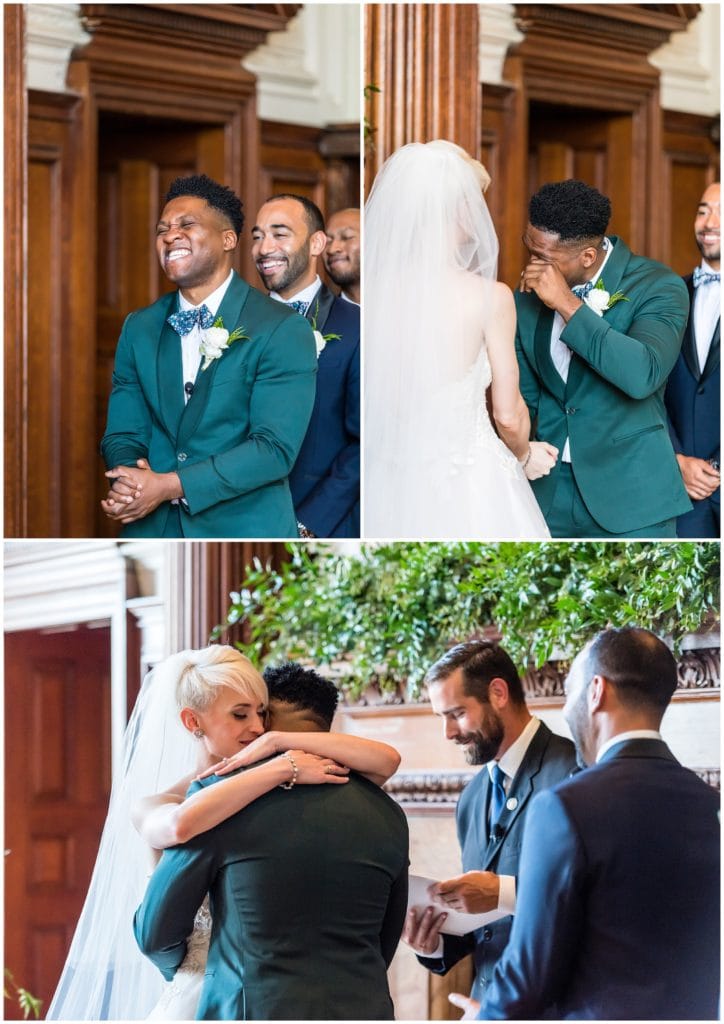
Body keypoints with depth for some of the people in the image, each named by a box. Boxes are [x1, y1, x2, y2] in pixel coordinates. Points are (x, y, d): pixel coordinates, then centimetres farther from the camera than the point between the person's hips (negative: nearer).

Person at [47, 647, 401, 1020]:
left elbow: (386, 760, -8)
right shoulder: (151, 808, -5)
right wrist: (284, 767, -24)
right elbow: (180, 824, -31)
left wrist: (277, 741, -13)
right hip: (198, 1000, -3)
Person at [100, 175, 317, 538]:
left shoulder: (283, 332, -9)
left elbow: (276, 448, -17)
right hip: (152, 529, 4)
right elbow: (122, 434, 6)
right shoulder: (138, 330, 8)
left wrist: (170, 485, -23)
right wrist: (129, 480, -18)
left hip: (245, 527, -4)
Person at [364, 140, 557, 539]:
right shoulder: (489, 298, -16)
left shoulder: (372, 286, -7)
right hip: (468, 486, -4)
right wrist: (525, 455, 12)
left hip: (388, 483, 4)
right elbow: (508, 414, -9)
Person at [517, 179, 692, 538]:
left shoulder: (659, 287, -11)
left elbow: (642, 376, -28)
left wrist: (567, 303, -26)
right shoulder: (529, 296, 5)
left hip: (629, 495, -5)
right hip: (550, 492, 5)